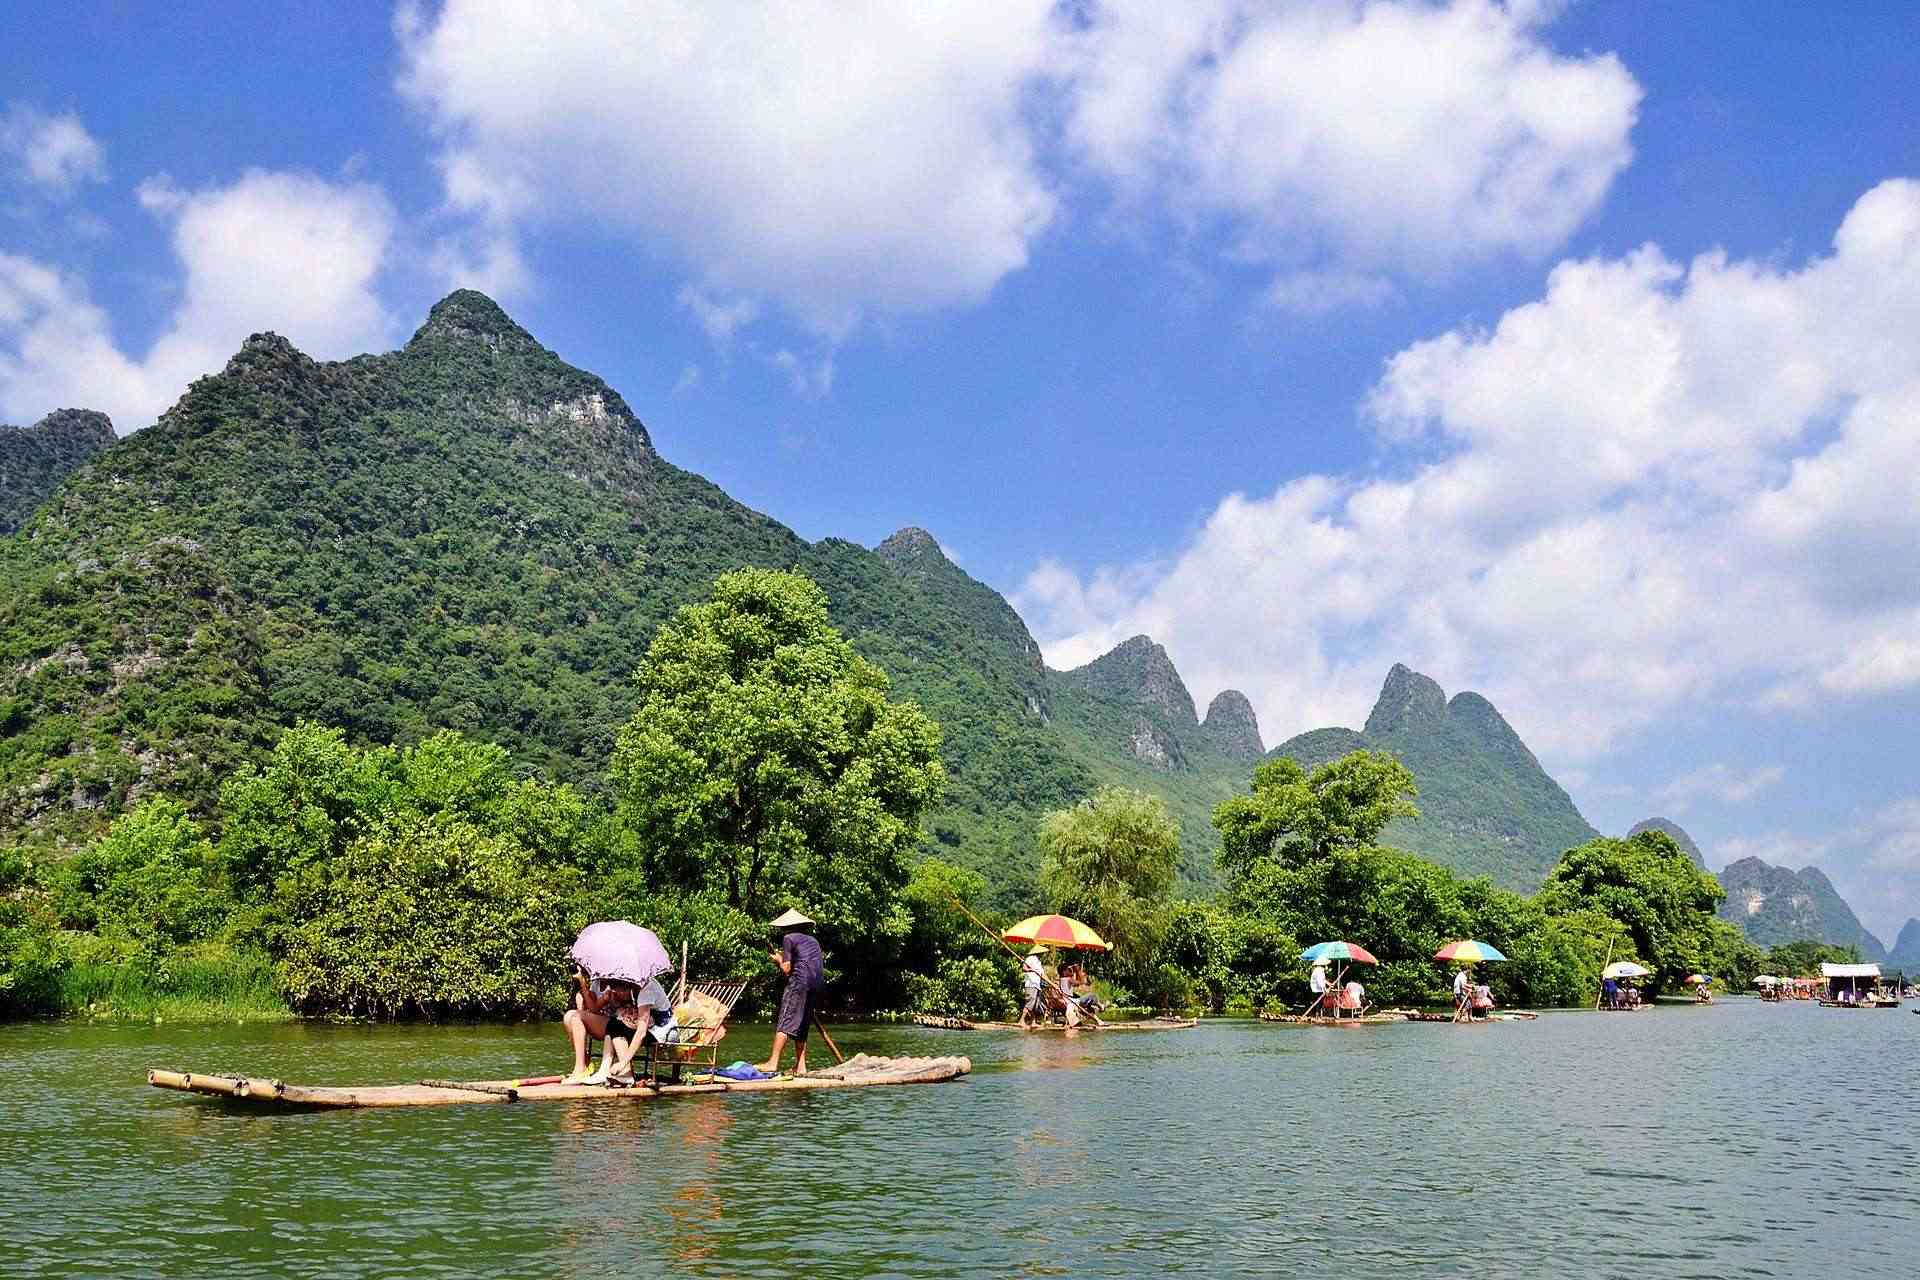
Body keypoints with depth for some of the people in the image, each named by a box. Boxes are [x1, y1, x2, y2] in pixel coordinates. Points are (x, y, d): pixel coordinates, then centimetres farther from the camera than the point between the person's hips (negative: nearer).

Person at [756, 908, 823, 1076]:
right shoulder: (813, 940, 25)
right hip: (815, 986, 7)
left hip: (799, 983, -7)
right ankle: (800, 1066, 11)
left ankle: (773, 1063, -14)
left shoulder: (789, 938, 4)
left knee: (784, 1025, -8)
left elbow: (786, 969, -1)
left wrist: (779, 959, 19)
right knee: (801, 1028, 13)